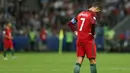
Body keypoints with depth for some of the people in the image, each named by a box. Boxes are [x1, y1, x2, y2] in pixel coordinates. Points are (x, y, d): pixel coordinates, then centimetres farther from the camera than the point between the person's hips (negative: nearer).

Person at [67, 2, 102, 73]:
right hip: (88, 40, -6)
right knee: (92, 60, 4)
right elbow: (93, 24, -27)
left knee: (79, 61, 3)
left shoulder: (81, 13, 15)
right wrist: (92, 33, -10)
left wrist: (75, 32, 12)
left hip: (79, 39, 6)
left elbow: (70, 23, 18)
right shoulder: (92, 14, -7)